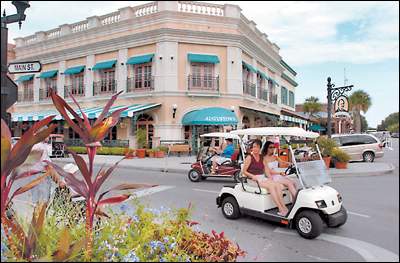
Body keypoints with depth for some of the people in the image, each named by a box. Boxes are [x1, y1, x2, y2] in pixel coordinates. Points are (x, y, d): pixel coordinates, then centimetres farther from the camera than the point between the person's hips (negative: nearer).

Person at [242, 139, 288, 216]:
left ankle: (284, 207, -27)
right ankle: (281, 209, -31)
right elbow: (244, 171, -5)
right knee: (271, 186, -30)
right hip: (254, 180, -5)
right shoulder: (249, 157, -3)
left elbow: (266, 169, 11)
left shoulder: (261, 157, 15)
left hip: (263, 178, 6)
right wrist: (253, 176, -18)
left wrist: (270, 177, -6)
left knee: (277, 185, -22)